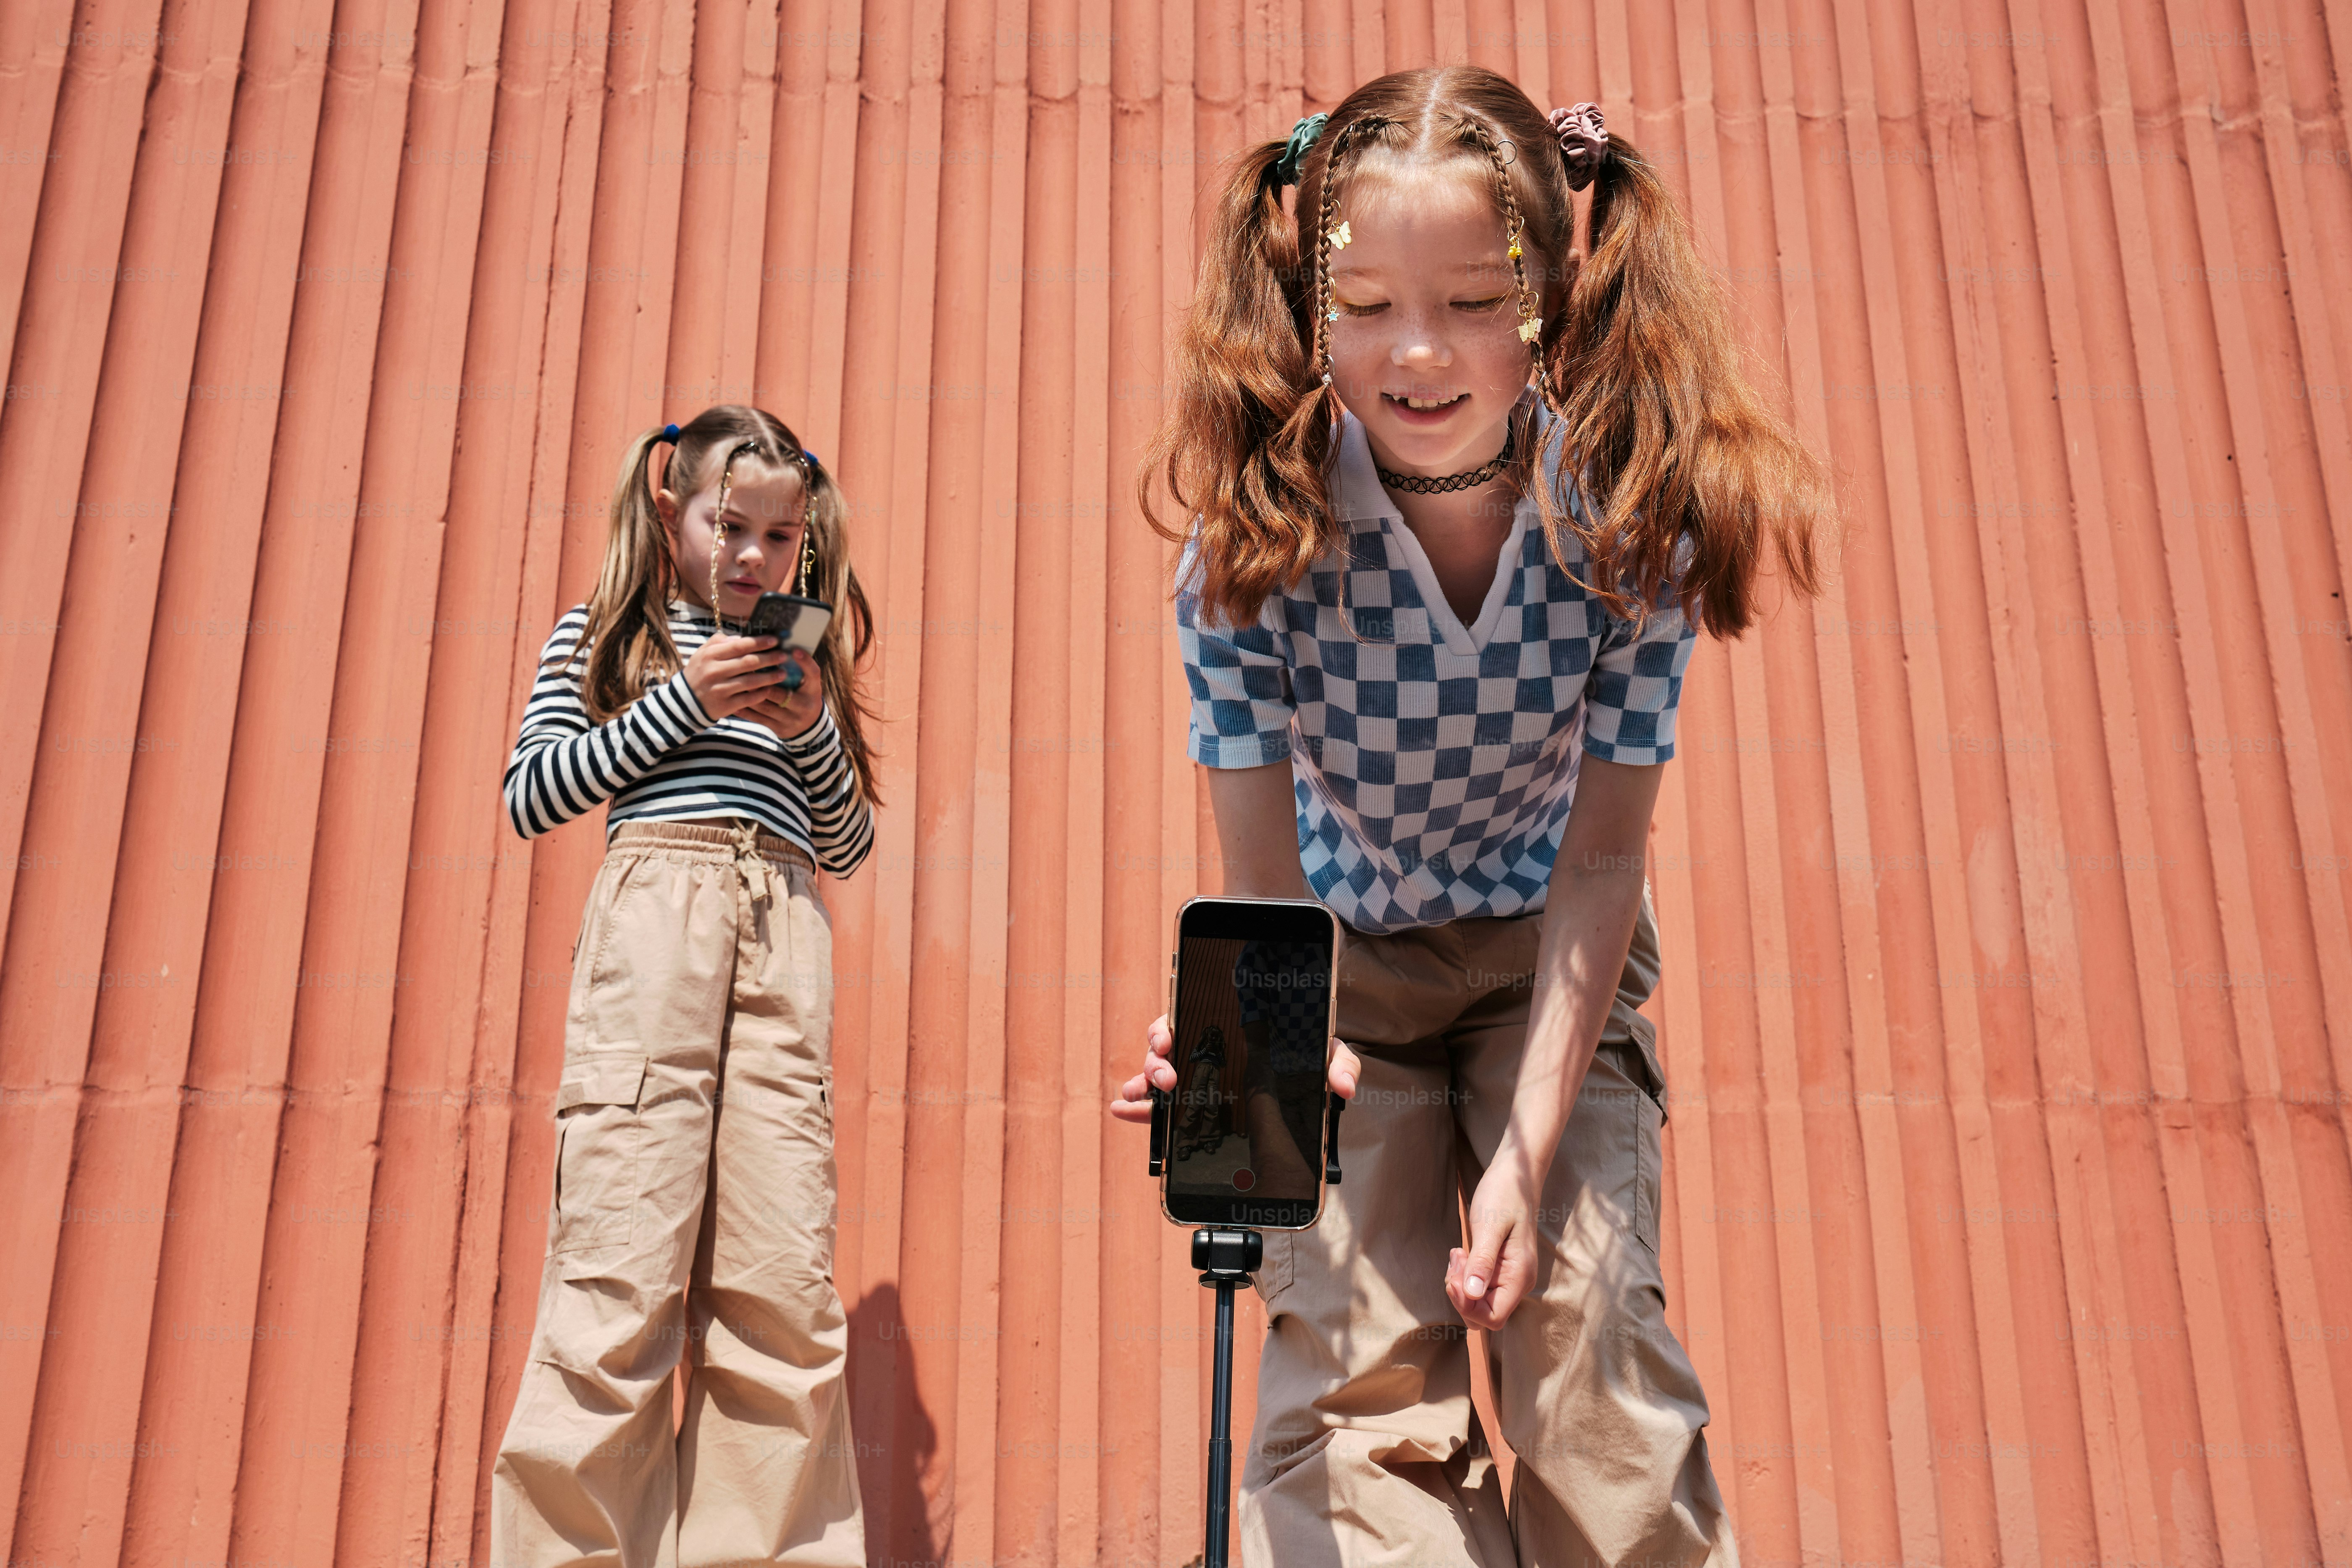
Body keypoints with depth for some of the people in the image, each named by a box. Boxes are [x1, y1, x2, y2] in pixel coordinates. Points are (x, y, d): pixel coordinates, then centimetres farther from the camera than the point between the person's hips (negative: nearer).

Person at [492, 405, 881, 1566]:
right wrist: (681, 703, -4)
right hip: (656, 909, -3)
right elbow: (529, 797, 4)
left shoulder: (802, 660, 24)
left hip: (786, 933, 3)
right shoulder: (603, 634, 15)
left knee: (782, 1276, -3)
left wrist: (813, 728, 2)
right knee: (621, 1263, -10)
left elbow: (847, 846, 20)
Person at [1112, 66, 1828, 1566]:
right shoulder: (1255, 543, -26)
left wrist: (1530, 1148, -26)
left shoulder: (1628, 521, -24)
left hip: (1547, 950, 1)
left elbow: (1603, 857, -19)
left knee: (1591, 1307, -12)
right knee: (1358, 1352, -11)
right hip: (1345, 955, 0)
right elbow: (1265, 883, -22)